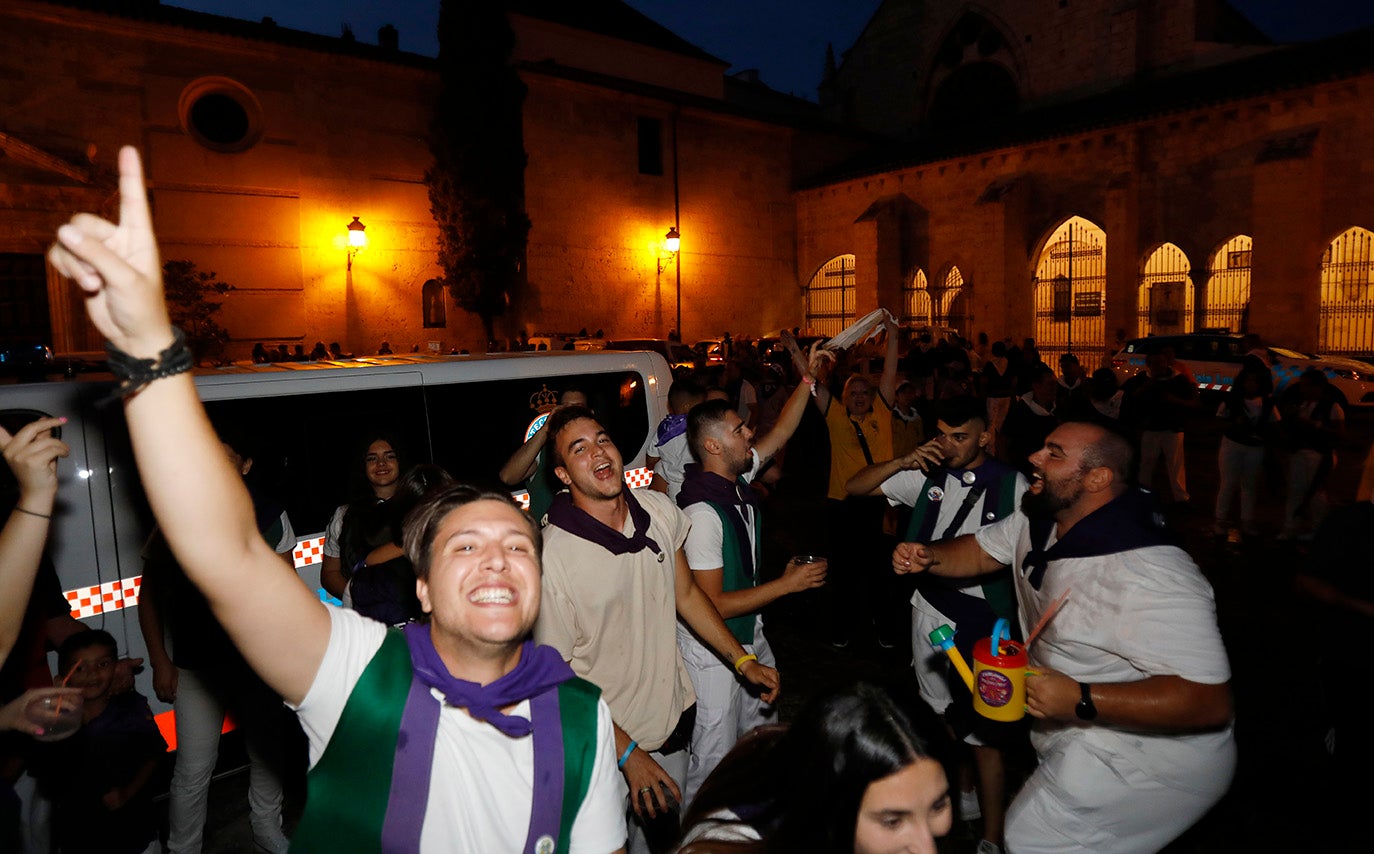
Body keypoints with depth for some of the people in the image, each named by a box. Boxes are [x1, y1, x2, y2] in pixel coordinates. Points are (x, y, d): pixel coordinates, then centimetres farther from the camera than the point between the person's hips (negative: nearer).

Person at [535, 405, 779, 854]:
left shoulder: (660, 510, -7)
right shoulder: (552, 555, -24)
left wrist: (743, 660, 5)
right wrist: (628, 753, -16)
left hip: (672, 716, 5)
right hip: (604, 737, -5)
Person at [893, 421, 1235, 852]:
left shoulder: (1147, 577, -33)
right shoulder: (1038, 521, -6)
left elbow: (1210, 701, -31)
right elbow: (981, 550, 9)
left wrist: (1081, 700, -35)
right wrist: (928, 557, -12)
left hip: (1147, 761, -7)